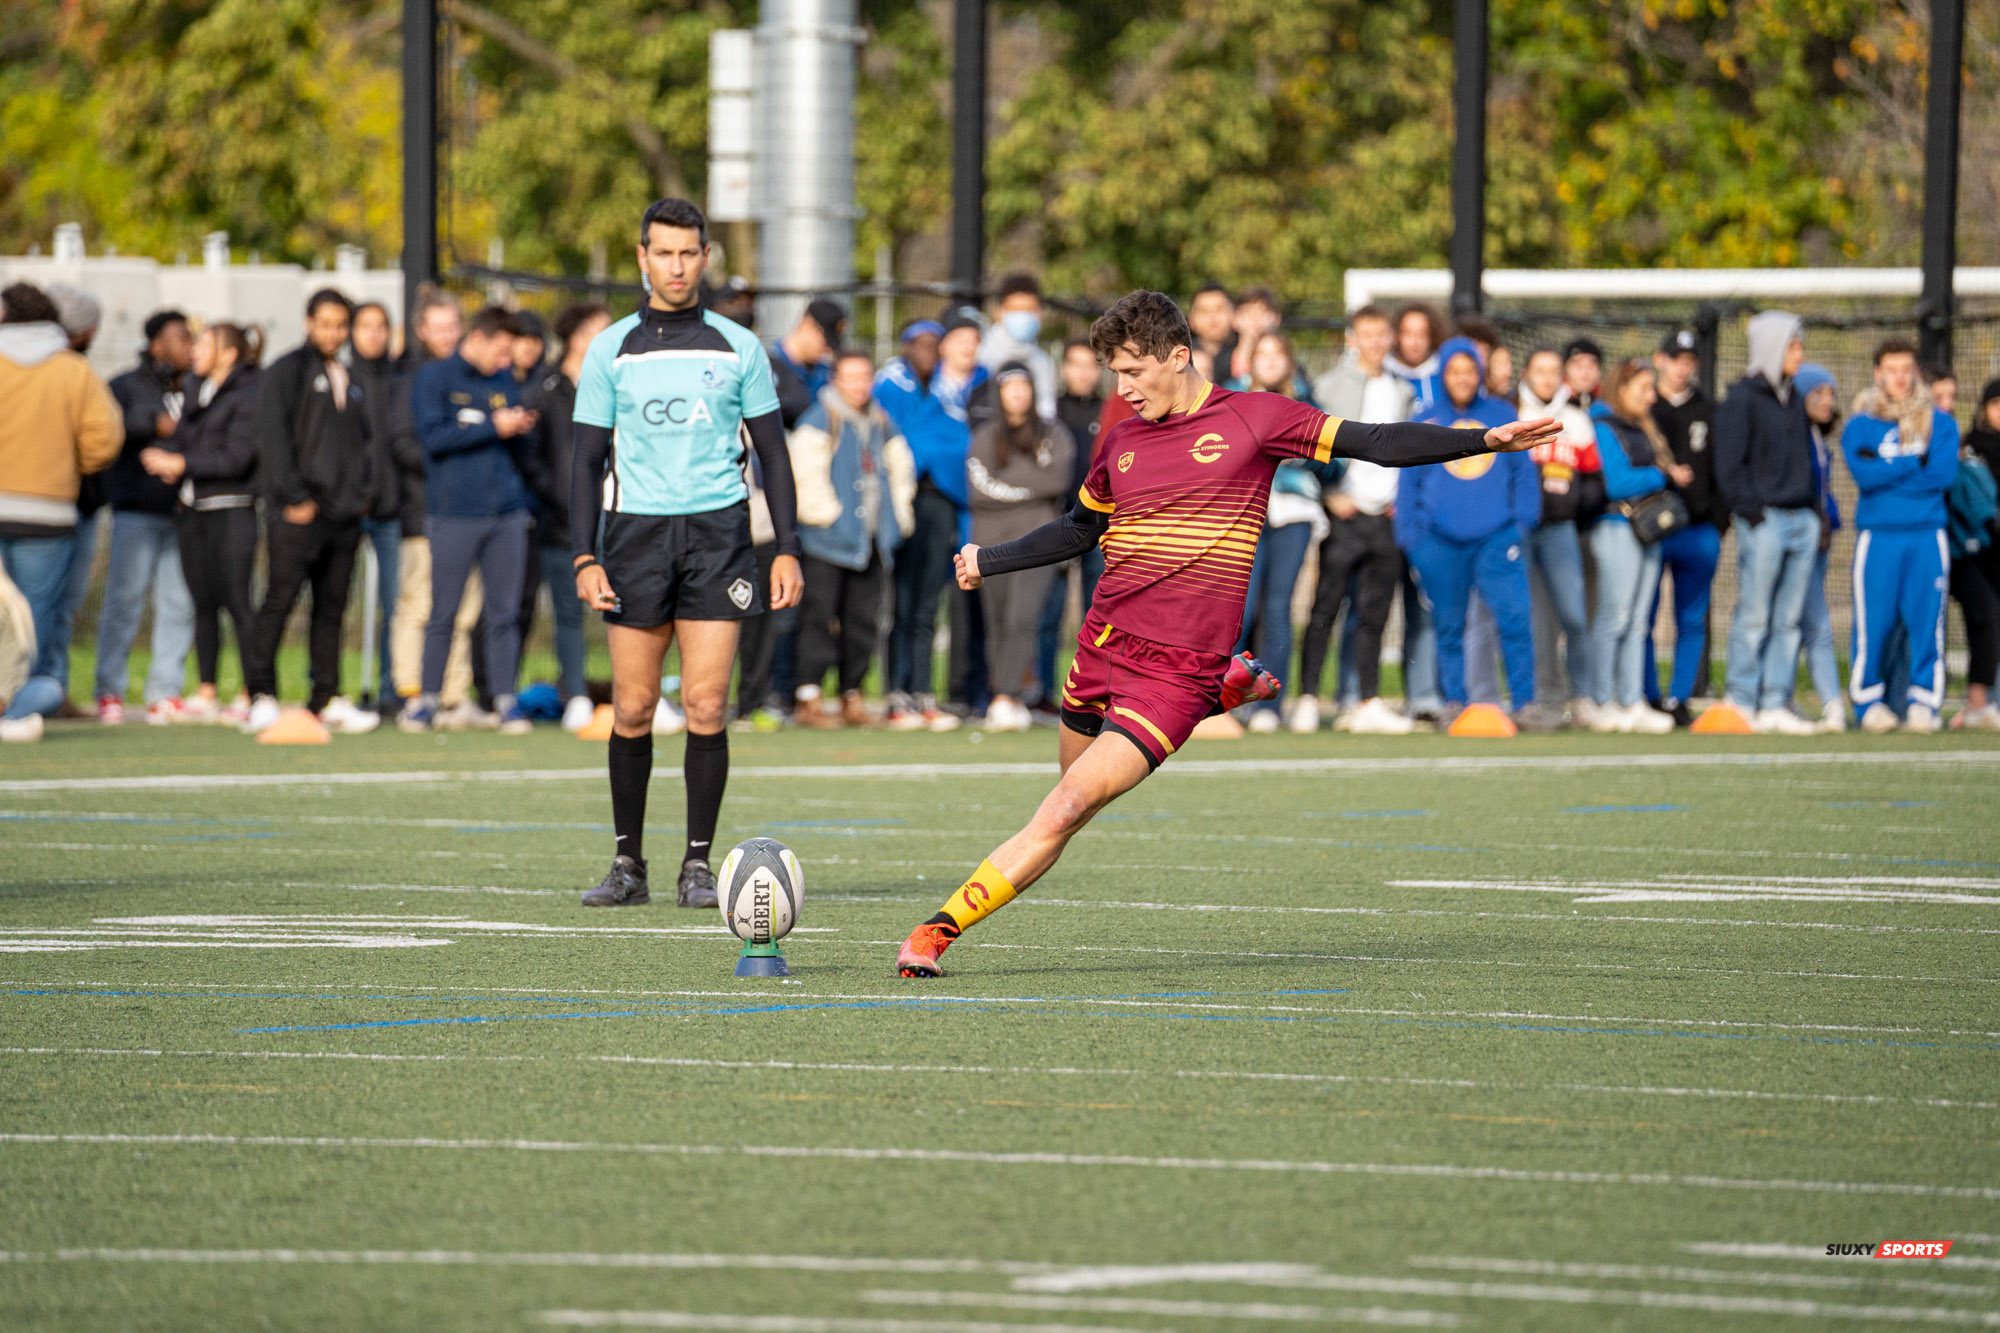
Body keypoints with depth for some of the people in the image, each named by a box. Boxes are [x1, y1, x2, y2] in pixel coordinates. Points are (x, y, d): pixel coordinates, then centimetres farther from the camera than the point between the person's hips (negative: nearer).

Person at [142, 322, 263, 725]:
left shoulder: (248, 395, -8)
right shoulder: (201, 393, 16)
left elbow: (237, 458, -14)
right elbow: (182, 441, 17)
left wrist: (180, 464, -13)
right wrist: (163, 457, -6)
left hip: (232, 509, -8)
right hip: (194, 510, 8)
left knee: (236, 599, -10)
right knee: (203, 602, 8)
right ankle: (205, 694, 11)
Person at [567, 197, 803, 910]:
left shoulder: (737, 348, 6)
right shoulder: (610, 350, 6)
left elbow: (773, 451, 10)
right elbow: (587, 458, 7)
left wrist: (788, 548, 2)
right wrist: (583, 557, -3)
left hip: (716, 531, 0)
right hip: (635, 531, 1)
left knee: (706, 706, -7)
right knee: (632, 710, 0)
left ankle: (698, 864, 1)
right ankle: (628, 864, 10)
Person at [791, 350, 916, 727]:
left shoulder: (880, 423, 15)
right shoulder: (820, 420, -5)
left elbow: (901, 467, 25)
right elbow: (806, 470, -13)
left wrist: (898, 512, 15)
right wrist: (827, 513, -14)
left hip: (872, 538, 6)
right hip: (830, 540, -6)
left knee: (862, 619, 7)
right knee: (819, 616, -7)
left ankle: (852, 695, 14)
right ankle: (809, 700, -7)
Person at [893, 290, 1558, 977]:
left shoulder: (1253, 418, -3)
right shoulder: (1121, 442, 11)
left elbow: (1377, 443, -3)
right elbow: (1078, 530, 29)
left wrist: (1484, 439, -11)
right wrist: (987, 560, 25)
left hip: (1175, 670, -6)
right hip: (1102, 645, 6)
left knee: (1063, 813, -14)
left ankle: (939, 927, -10)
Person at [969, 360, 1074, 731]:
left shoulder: (1053, 435, 10)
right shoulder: (985, 437, 11)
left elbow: (1059, 479, -6)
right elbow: (979, 488, -3)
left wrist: (1008, 479, -4)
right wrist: (1033, 486, -5)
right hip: (992, 542, 2)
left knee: (1022, 620, -17)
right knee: (998, 625, 3)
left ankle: (1004, 701, -24)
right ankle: (1011, 702, 13)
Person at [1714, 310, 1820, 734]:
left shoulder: (1794, 398, 18)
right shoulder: (1742, 399, -5)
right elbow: (1729, 465, -9)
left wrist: (1815, 510, 15)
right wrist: (1751, 513, -14)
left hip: (1801, 520, 7)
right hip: (1764, 520, -7)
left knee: (1789, 620, 5)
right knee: (1754, 616, -6)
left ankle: (1774, 704, 8)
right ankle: (1742, 705, -2)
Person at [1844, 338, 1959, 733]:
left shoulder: (1941, 423, 10)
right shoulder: (1859, 426, 7)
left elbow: (1944, 474, -5)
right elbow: (1863, 475, -8)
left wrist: (1885, 472, -7)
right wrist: (1916, 462, -6)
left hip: (1927, 537, 1)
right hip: (1877, 537, -1)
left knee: (1926, 622, -3)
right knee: (1873, 622, -4)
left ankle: (1924, 703, 4)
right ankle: (1870, 702, 6)